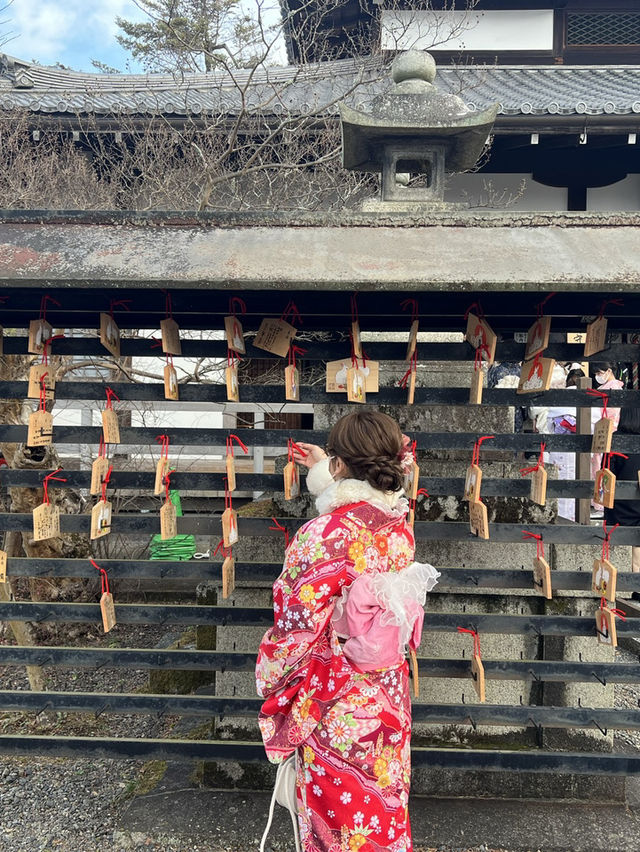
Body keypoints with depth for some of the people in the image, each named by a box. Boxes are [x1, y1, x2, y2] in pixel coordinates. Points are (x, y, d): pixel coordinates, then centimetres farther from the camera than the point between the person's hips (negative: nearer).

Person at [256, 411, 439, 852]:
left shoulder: (324, 535, -28)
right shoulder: (400, 525, -6)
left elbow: (297, 625, -21)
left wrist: (269, 677, -2)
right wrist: (323, 469, 29)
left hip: (334, 701, -6)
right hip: (388, 693, 6)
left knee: (338, 808, 16)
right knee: (384, 800, 25)